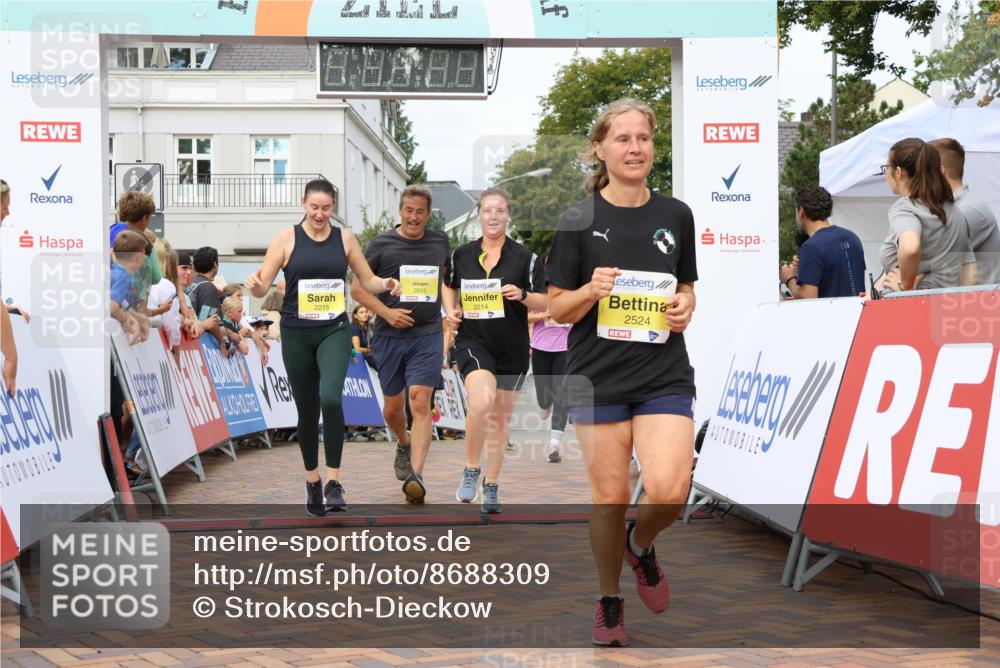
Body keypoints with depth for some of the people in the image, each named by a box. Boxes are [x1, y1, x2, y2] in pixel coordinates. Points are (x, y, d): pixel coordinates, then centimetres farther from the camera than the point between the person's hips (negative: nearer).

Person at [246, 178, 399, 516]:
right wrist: (254, 285, -25)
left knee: (331, 399, -23)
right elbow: (263, 287, -2)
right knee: (307, 411, 8)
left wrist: (386, 284, -8)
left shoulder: (345, 238, 5)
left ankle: (334, 483, -15)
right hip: (297, 334, 0)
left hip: (334, 331, 0)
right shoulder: (286, 238, -1)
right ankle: (312, 481, 28)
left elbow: (366, 280, 13)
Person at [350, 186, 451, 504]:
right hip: (390, 337, 0)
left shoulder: (440, 241, 8)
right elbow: (357, 288, 1)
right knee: (393, 407, 11)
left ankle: (416, 475, -18)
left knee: (420, 403, -14)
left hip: (428, 336, 0)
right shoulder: (381, 244, -1)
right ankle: (404, 444, 44)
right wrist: (387, 312, -12)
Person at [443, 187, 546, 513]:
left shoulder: (525, 257, -1)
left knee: (500, 417, 10)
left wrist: (522, 295, -19)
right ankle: (471, 470, -5)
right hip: (473, 342, -1)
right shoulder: (462, 255, 4)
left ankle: (491, 485, 26)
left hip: (513, 348, 1)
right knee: (481, 402, -26)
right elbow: (449, 286, 22)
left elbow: (544, 301, 0)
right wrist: (451, 311, 3)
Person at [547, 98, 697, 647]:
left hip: (665, 376, 2)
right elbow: (558, 309, 0)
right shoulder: (579, 220, -3)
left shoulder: (676, 215, 6)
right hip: (598, 377, -1)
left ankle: (641, 545, 21)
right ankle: (609, 601, 27)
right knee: (609, 498, 3)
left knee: (669, 491, -14)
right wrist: (592, 290, -20)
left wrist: (685, 306, -4)